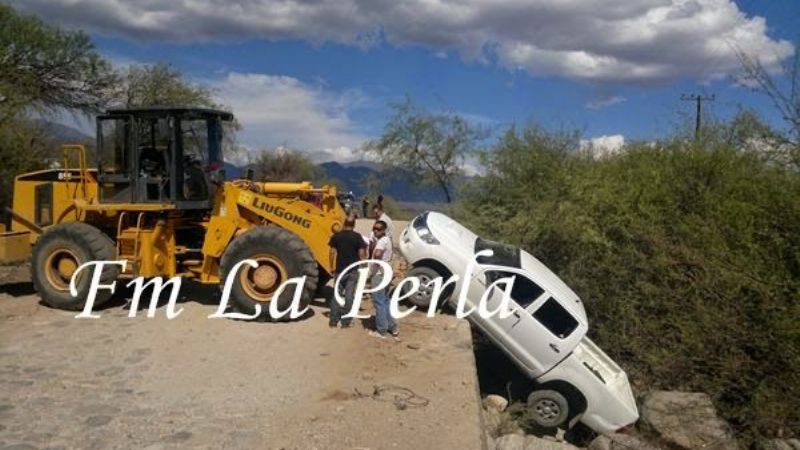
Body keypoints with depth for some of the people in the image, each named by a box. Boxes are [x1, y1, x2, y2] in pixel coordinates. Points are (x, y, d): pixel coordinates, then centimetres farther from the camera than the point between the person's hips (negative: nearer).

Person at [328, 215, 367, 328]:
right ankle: (345, 322, 6)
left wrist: (332, 267, 8)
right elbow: (361, 254, -7)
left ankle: (333, 321, 11)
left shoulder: (336, 236, 0)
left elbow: (332, 253, 0)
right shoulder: (357, 236, -5)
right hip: (353, 270, -1)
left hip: (340, 270, 1)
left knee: (336, 294, 10)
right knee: (349, 295, 3)